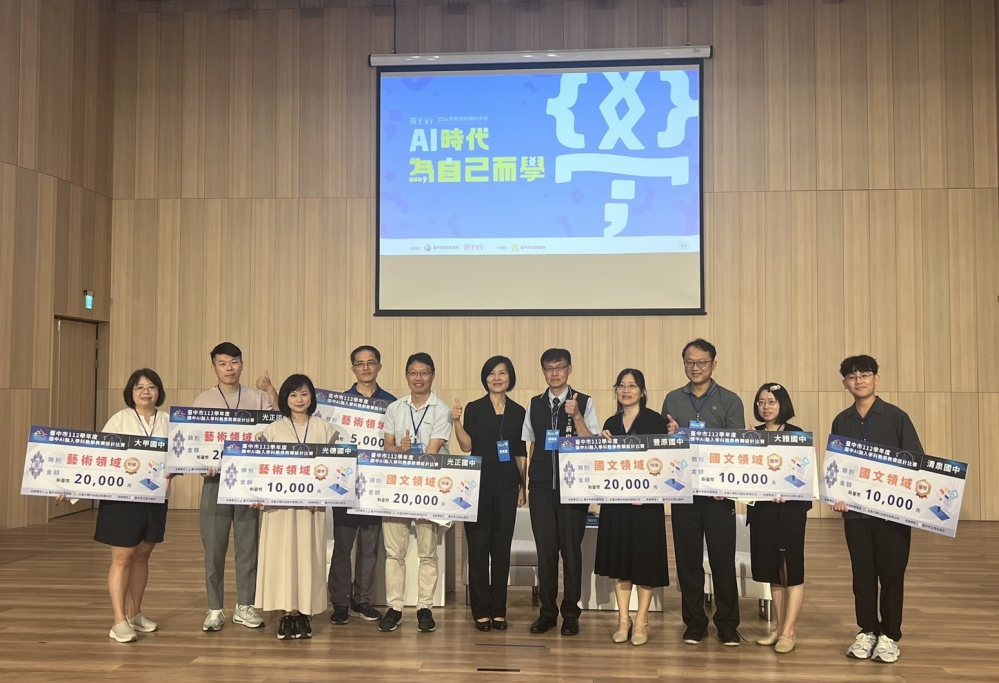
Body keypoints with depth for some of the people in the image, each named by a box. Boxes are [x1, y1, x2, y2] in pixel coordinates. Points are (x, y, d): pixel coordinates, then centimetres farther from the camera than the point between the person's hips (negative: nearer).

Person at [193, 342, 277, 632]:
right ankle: (215, 609, 13)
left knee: (248, 545, 5)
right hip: (216, 479, 0)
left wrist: (273, 394, -11)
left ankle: (244, 607, 16)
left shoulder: (258, 398, 7)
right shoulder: (203, 400, 6)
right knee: (213, 547, 3)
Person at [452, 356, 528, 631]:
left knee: (502, 546, 5)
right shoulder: (474, 408, 3)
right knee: (478, 546, 0)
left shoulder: (518, 412, 10)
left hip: (506, 485, 2)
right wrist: (456, 422, -19)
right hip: (479, 482, -2)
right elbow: (467, 445, -5)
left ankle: (499, 610, 12)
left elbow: (521, 453, 11)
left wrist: (523, 486, 7)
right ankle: (481, 610, 7)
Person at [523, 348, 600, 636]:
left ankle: (570, 613, 13)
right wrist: (527, 480, 10)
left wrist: (576, 416, -20)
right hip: (541, 486, 3)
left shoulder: (584, 403, 0)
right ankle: (547, 611, 16)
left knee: (571, 548, 1)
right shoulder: (535, 404, 10)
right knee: (545, 549, 5)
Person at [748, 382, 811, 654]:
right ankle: (779, 627, 21)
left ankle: (788, 633, 5)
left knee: (791, 569, 0)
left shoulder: (796, 434, -3)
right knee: (771, 569, 10)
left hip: (790, 508, -4)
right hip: (761, 508, 4)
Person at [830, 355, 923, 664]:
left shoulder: (896, 416, -2)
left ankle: (889, 635, 15)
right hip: (855, 510, 3)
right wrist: (837, 496, -3)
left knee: (891, 573, 3)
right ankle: (867, 631, 21)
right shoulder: (841, 422, 8)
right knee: (862, 573, 9)